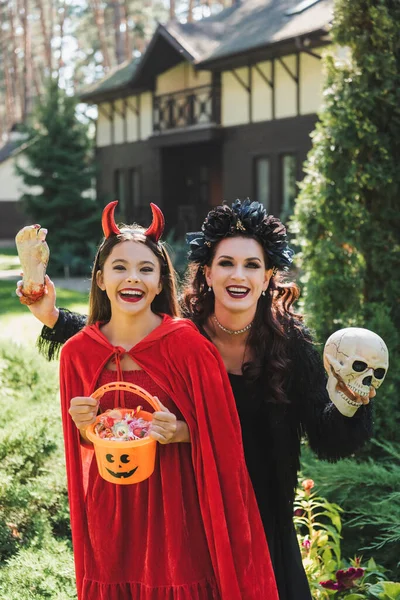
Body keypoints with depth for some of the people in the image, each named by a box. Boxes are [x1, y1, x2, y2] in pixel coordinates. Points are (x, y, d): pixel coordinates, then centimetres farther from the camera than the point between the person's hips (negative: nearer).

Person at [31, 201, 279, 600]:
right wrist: (85, 427, -11)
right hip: (109, 516, 3)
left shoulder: (187, 345, -12)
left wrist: (179, 431, -23)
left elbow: (220, 435, -5)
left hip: (175, 509, -3)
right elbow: (83, 442, 10)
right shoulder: (78, 352, -2)